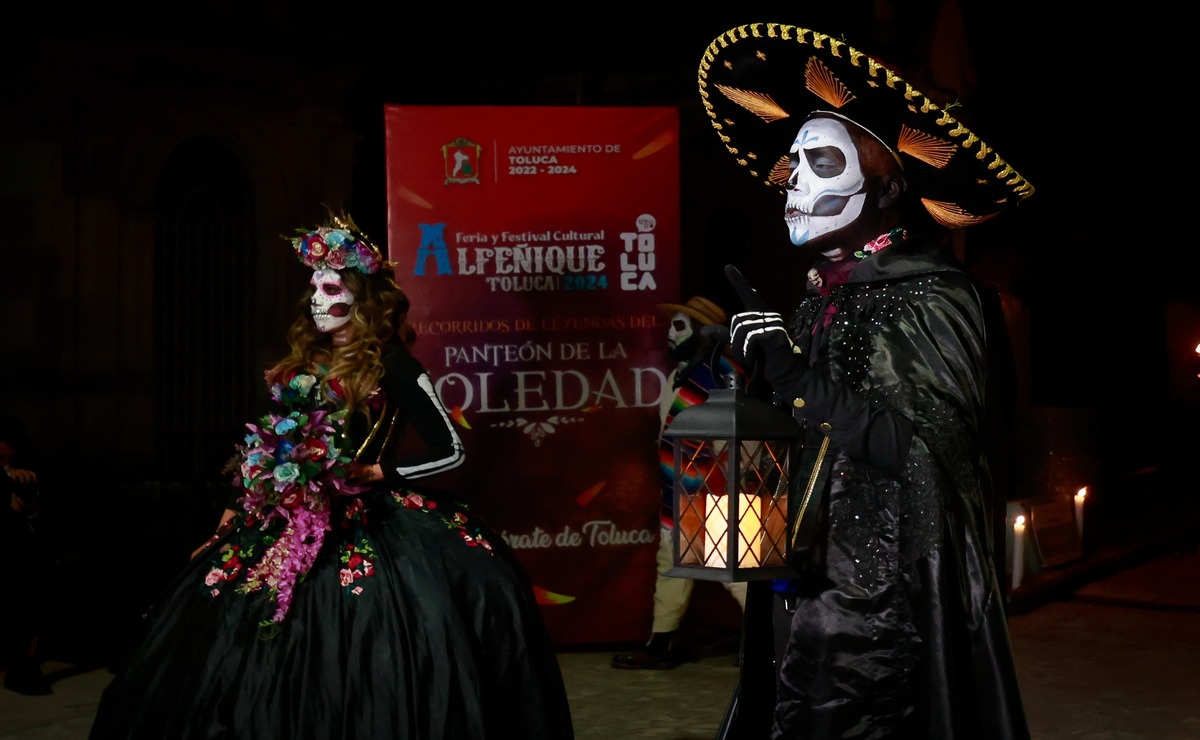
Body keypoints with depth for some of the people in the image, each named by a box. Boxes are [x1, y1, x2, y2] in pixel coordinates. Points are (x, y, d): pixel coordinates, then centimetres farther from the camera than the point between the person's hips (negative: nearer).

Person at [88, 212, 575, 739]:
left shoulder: (389, 363, -6)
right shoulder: (303, 362, 13)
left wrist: (377, 472, -13)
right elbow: (268, 447, 17)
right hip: (287, 518, 7)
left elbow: (449, 449, -10)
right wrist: (235, 511, 13)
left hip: (359, 523, -6)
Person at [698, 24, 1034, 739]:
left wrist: (790, 372, -19)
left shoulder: (932, 296, -10)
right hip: (807, 593, 7)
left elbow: (925, 452, -21)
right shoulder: (824, 293, 11)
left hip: (890, 605, -7)